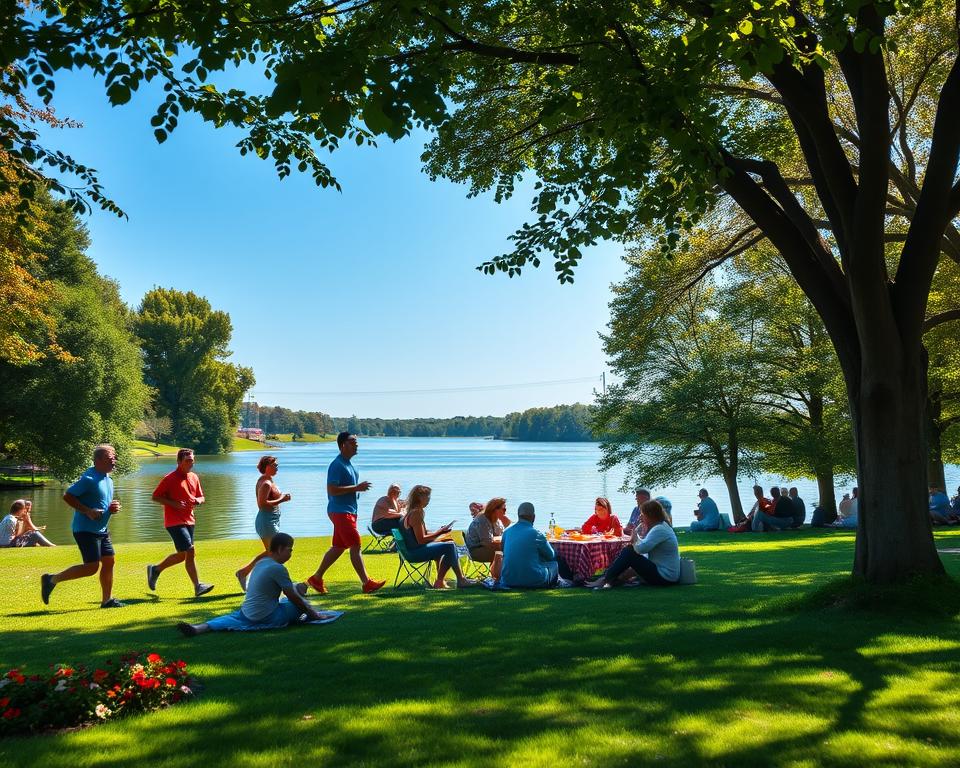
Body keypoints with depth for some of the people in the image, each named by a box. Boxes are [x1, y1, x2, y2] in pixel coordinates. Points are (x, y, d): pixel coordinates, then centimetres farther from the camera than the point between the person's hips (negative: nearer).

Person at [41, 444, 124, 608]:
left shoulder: (108, 479, 12)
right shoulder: (89, 479, -17)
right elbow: (67, 496, -19)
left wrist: (113, 507, 3)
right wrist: (88, 511, -23)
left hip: (101, 530, 9)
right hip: (86, 530, -9)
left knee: (109, 561, 7)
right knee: (92, 567, -10)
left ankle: (107, 600, 16)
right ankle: (52, 579, 5)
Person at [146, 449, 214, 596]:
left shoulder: (194, 477, 12)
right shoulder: (170, 478, -9)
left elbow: (201, 497, 20)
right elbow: (155, 496, -8)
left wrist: (198, 500, -4)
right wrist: (174, 503, -19)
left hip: (189, 521, 8)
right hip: (174, 522, -8)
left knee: (182, 555, 12)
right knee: (190, 551, -14)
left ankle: (155, 570, 32)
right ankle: (197, 586, -7)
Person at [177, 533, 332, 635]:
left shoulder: (261, 562, 13)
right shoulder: (278, 568, -15)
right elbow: (294, 597, -10)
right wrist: (314, 614, 2)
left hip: (246, 613, 7)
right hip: (267, 618, -7)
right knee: (298, 604, 7)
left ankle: (198, 628, -8)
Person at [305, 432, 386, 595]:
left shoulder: (348, 464, 16)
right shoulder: (337, 465, -16)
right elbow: (332, 489, -23)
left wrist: (359, 487, 10)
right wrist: (356, 487, -22)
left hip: (348, 511, 10)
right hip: (340, 511, -10)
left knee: (338, 547, 13)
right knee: (355, 546, -9)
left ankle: (316, 578, 23)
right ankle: (367, 583, -6)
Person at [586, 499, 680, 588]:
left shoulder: (659, 529, -20)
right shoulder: (662, 526, 13)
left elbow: (641, 548, -30)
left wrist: (634, 539, -10)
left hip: (665, 577, -10)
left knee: (628, 553, -13)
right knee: (628, 551, 6)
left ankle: (604, 580, -5)